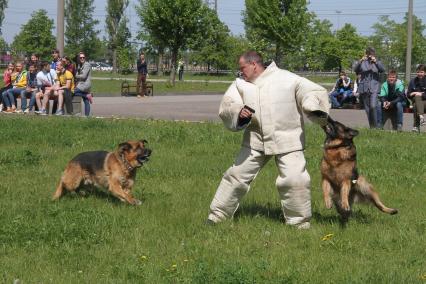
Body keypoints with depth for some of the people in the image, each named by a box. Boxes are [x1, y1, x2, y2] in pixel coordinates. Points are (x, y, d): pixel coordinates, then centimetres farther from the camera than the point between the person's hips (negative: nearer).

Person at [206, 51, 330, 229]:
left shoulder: (287, 79, -5)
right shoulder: (240, 84, 7)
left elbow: (315, 92, -5)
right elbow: (226, 106, -2)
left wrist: (314, 107, -28)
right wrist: (238, 112, -26)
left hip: (287, 140, -3)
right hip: (255, 141, 3)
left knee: (295, 180, -11)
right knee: (237, 175, 6)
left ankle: (299, 221, 7)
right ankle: (218, 214, 20)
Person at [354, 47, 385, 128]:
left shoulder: (377, 62, 9)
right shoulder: (363, 63, 9)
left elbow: (382, 70, -9)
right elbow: (356, 70, -6)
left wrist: (376, 62, -22)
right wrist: (360, 61, -22)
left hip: (374, 88, -2)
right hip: (364, 88, 2)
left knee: (373, 106, -19)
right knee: (367, 109, 5)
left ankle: (376, 125, -13)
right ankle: (371, 126, 14)